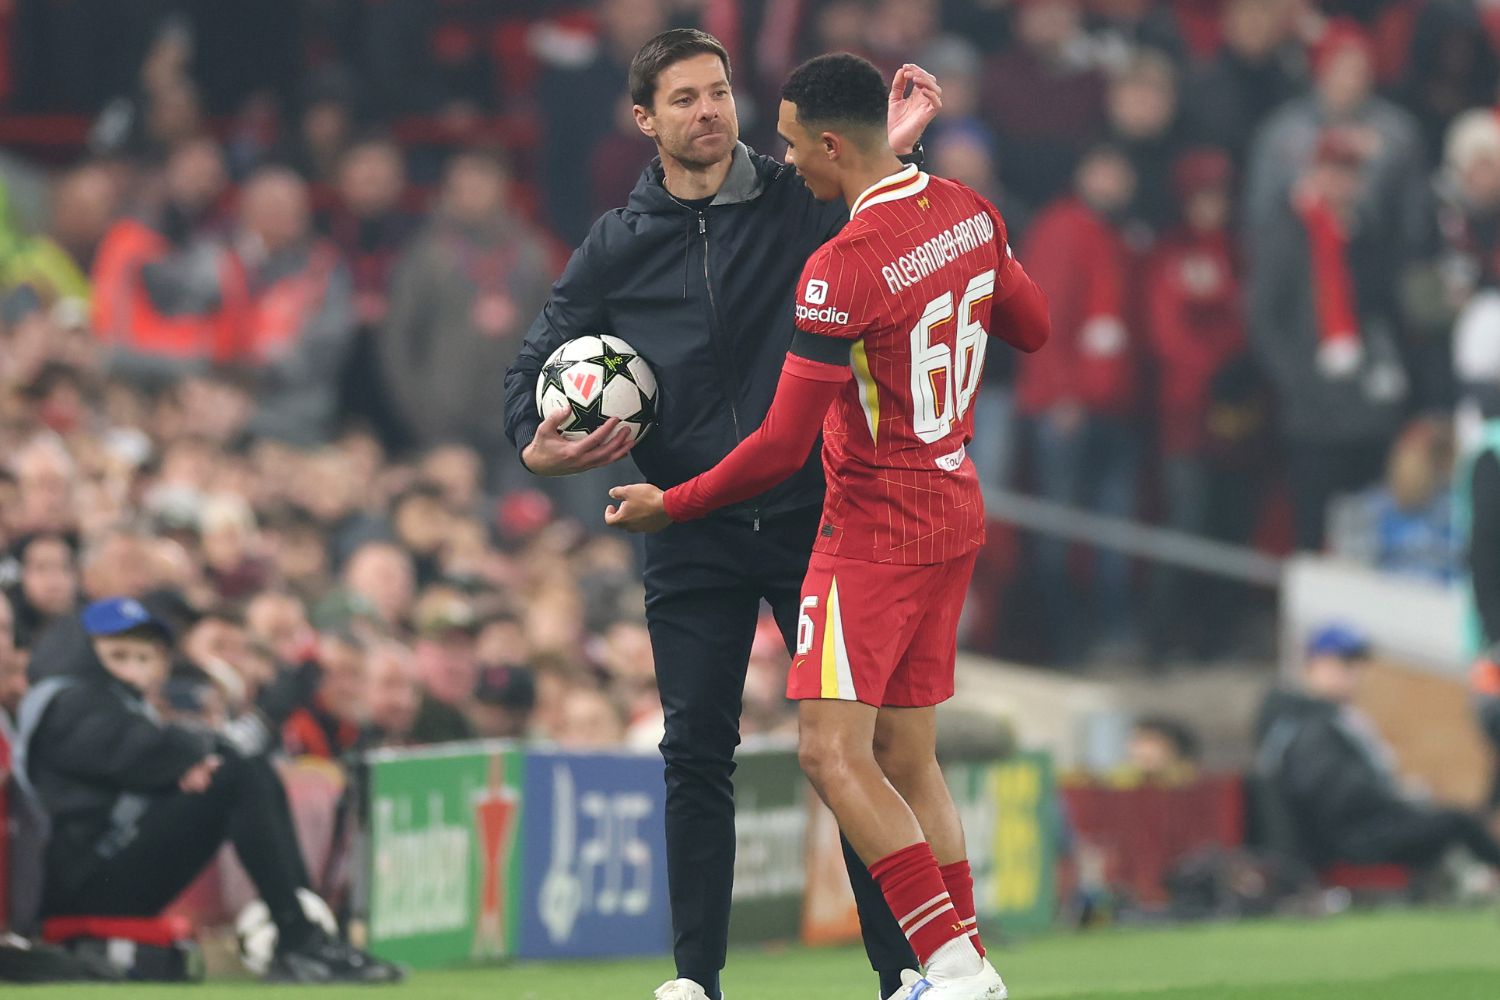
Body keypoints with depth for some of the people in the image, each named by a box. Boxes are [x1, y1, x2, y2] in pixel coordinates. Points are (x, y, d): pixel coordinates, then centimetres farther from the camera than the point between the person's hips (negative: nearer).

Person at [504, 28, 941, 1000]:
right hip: (692, 538, 1)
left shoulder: (800, 201, 2)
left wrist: (893, 154, -25)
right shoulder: (619, 246, 8)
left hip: (809, 515, -1)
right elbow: (538, 361, 13)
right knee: (697, 751, 0)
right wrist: (535, 444, -6)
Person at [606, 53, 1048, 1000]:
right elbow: (1032, 327, 21)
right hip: (956, 510, 9)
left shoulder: (843, 266, -22)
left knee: (834, 752, -12)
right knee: (907, 759, 13)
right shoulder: (969, 212, 2)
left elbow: (783, 445, -20)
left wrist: (669, 505, -8)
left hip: (875, 524, -9)